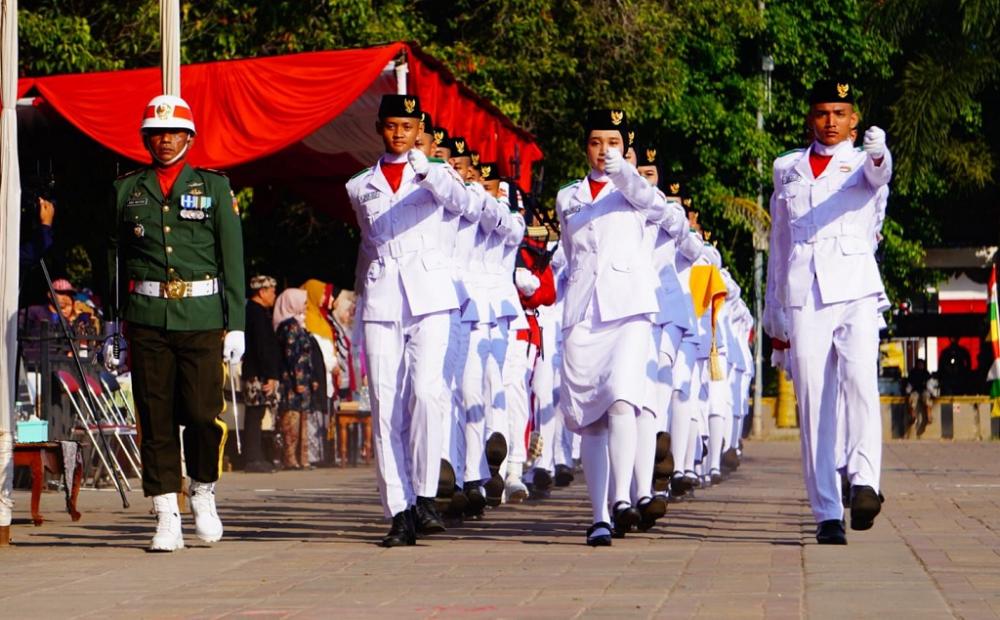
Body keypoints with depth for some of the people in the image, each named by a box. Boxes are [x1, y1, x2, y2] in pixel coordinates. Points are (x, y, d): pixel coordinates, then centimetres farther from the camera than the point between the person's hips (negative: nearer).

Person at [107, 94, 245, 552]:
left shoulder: (213, 187, 8)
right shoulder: (126, 190, 11)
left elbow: (232, 258, 6)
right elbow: (113, 259, 12)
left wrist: (235, 325, 0)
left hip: (201, 318, -1)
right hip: (146, 320, 1)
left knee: (203, 414, -7)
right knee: (156, 419, 0)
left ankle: (204, 495, 17)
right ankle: (167, 519, 5)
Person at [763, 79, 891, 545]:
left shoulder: (863, 164, 10)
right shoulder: (787, 169, 19)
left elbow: (880, 175, -16)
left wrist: (878, 154, -40)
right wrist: (773, 310, 19)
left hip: (855, 291, -2)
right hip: (802, 297, 2)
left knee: (859, 379, -25)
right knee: (814, 403, -4)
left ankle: (864, 480, -34)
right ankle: (826, 513, -4)